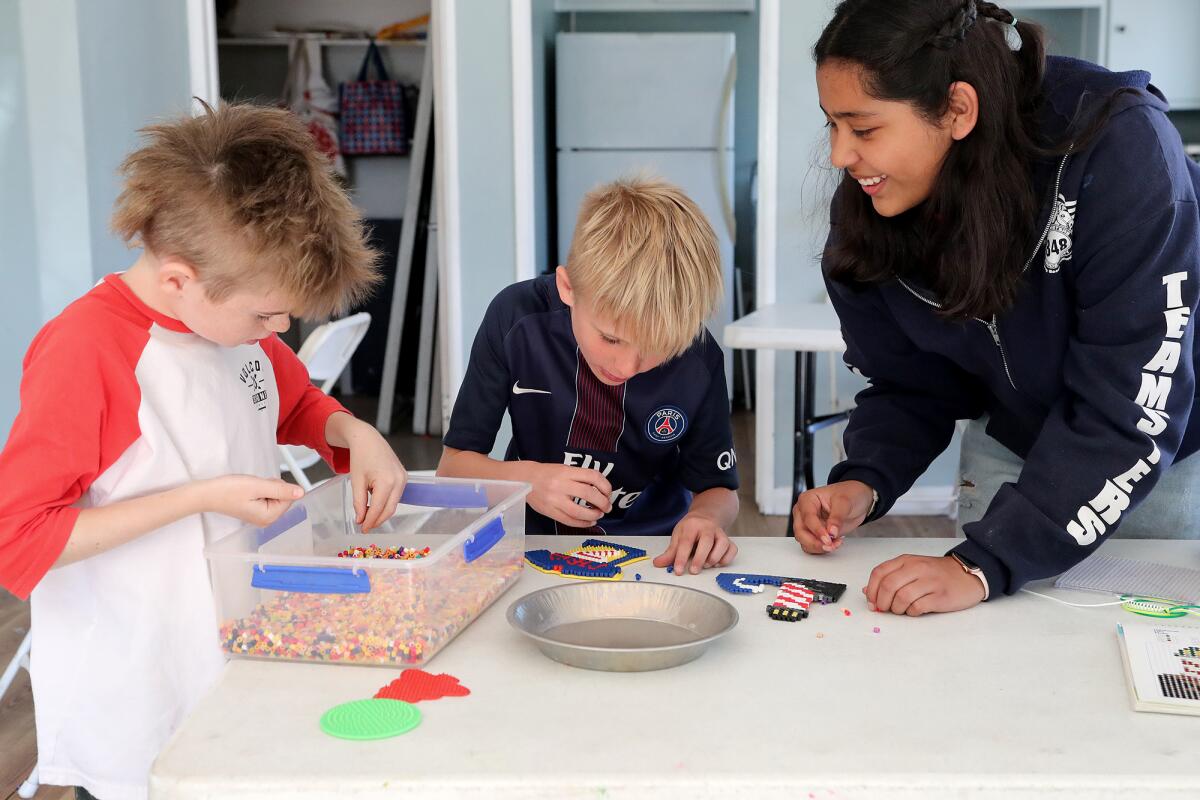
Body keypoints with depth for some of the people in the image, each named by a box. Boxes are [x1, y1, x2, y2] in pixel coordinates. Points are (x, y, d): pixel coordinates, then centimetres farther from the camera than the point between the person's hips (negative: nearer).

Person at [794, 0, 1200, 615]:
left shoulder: (1118, 148, -34)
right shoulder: (867, 212, -17)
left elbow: (1132, 407, -36)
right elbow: (909, 386, -5)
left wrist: (983, 565, -41)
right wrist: (863, 484, -26)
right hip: (1013, 449, 4)